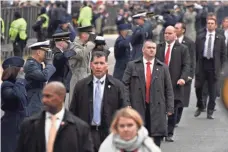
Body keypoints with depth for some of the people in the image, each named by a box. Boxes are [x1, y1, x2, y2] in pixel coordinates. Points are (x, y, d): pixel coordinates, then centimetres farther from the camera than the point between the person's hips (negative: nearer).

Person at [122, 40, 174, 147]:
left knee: (156, 141, -1)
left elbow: (169, 89, 9)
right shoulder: (132, 66, 6)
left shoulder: (163, 68, 9)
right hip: (138, 107, -1)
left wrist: (169, 108, 3)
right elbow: (125, 85, 3)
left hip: (157, 108, 1)